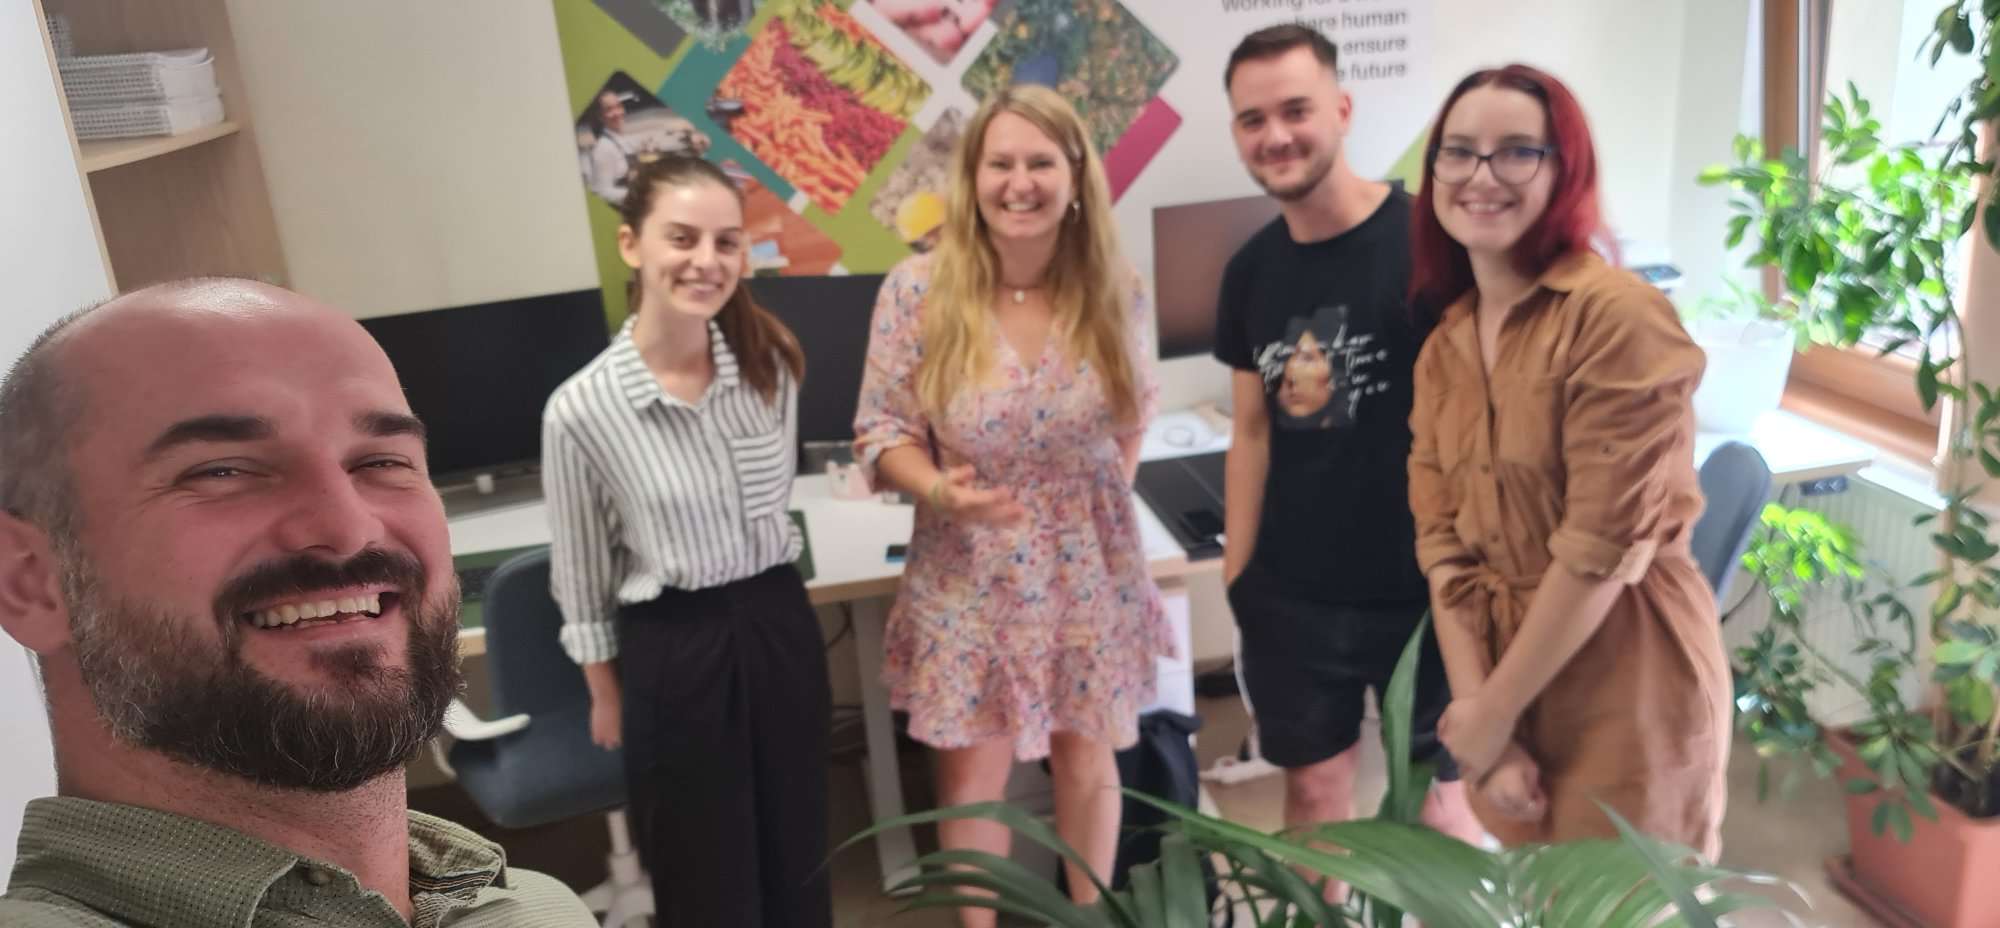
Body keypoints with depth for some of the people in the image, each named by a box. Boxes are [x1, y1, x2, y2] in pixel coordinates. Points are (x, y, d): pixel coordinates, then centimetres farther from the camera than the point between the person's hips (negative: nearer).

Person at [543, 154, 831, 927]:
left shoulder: (773, 362, -6)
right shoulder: (582, 408, -17)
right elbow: (582, 574, -4)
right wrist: (607, 697, 4)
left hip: (780, 623, 4)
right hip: (673, 651, -3)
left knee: (798, 855, 20)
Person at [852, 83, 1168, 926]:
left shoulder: (1116, 293, -6)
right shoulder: (917, 292, -14)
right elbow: (883, 430, -8)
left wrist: (1108, 499, 4)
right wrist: (940, 491, -25)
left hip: (1090, 570, 2)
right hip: (969, 576, -2)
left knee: (1088, 763, 18)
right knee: (972, 776, 11)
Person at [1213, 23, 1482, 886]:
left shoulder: (1425, 241, -14)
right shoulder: (1249, 270, 3)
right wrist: (1235, 576, 8)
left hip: (1422, 588, -4)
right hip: (1289, 593, 4)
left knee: (1438, 796, 12)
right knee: (1313, 785, 17)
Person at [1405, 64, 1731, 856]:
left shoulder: (1618, 316, -18)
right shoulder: (1444, 344, 3)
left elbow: (1605, 550, -20)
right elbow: (1442, 540, -1)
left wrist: (1492, 711, -13)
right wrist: (1476, 709, -10)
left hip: (1624, 691, -6)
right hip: (1504, 682, 6)